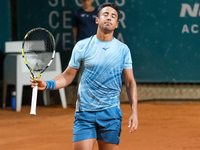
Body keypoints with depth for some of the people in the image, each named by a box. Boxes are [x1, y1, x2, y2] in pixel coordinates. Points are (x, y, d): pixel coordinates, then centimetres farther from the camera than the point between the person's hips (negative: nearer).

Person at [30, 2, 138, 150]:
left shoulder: (123, 50, 4)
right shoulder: (82, 46, 2)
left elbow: (130, 82, 6)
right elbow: (68, 76, 9)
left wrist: (134, 112, -2)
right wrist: (47, 85, -8)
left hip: (111, 113, 1)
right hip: (85, 112, -1)